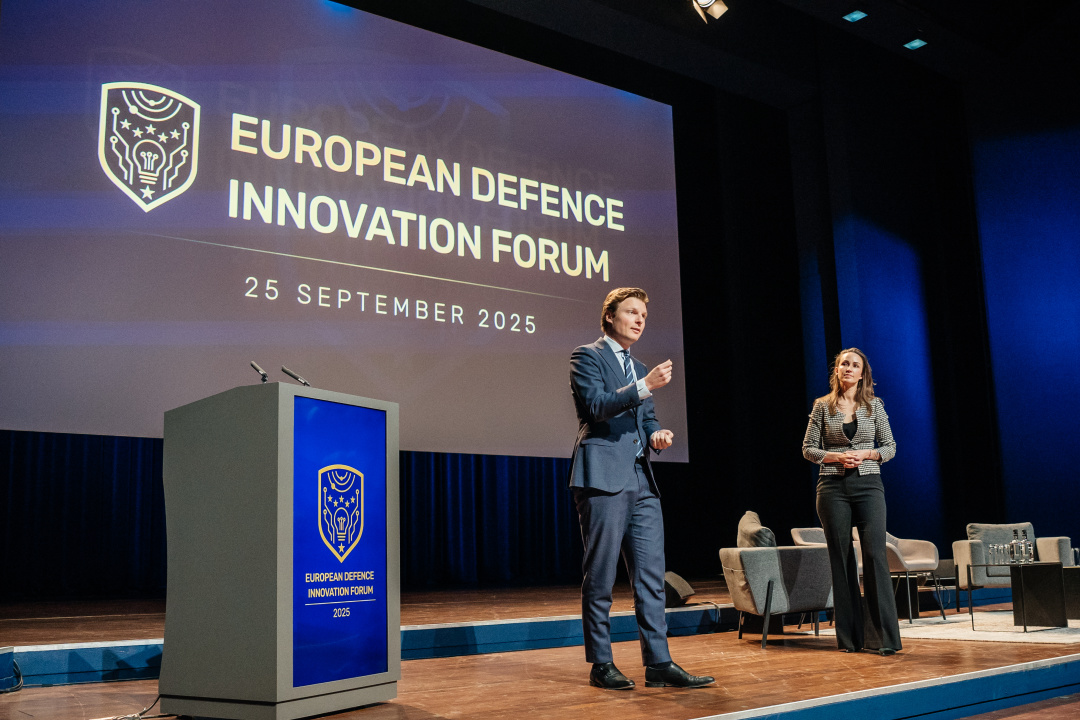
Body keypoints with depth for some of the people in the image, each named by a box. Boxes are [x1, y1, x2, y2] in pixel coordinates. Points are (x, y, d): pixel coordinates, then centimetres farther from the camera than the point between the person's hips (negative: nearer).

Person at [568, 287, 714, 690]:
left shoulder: (638, 368, 24)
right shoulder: (587, 357, 1)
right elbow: (596, 405, -13)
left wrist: (655, 434, 4)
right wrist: (645, 387, -22)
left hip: (641, 481, 8)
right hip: (603, 477, -7)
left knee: (651, 576, 4)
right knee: (600, 578, -1)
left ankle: (658, 664, 8)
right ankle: (601, 665, 8)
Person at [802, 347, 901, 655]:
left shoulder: (874, 405, 8)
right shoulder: (823, 406, 6)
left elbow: (890, 447, 10)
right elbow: (808, 449, 5)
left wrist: (866, 454, -9)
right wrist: (838, 457, -11)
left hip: (868, 484, 0)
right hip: (833, 487, 0)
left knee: (875, 554, -9)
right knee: (841, 558, 2)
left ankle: (884, 637, -5)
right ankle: (849, 637, 10)